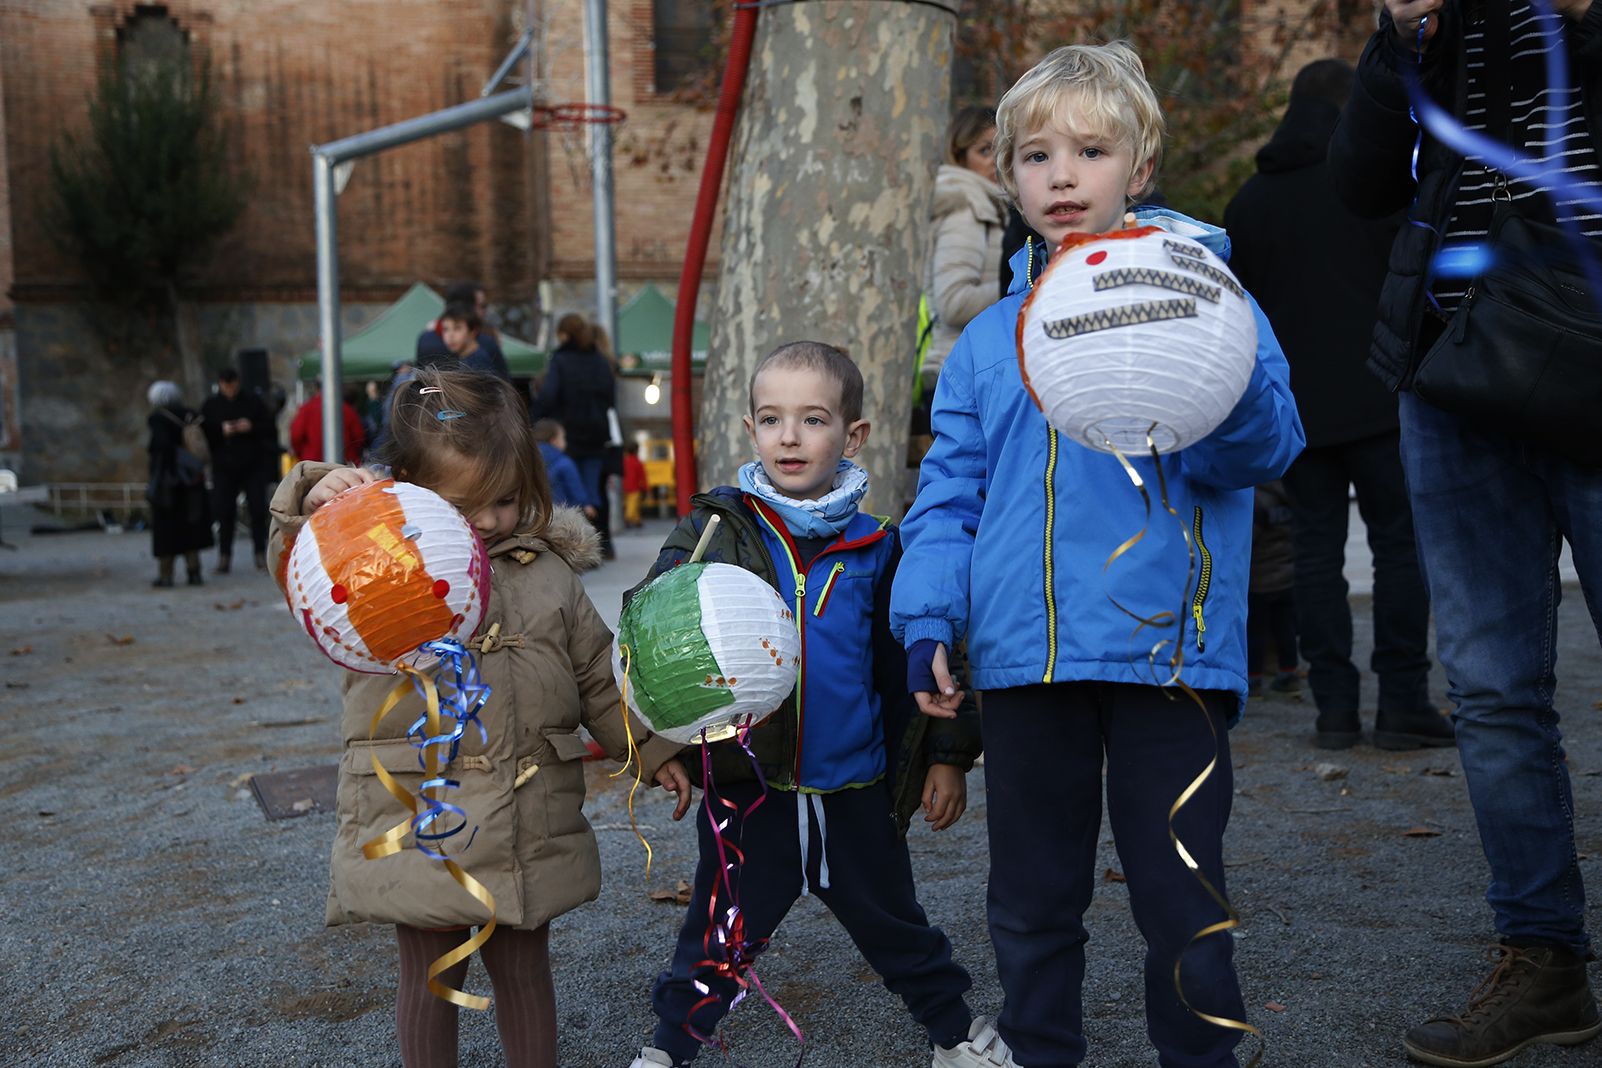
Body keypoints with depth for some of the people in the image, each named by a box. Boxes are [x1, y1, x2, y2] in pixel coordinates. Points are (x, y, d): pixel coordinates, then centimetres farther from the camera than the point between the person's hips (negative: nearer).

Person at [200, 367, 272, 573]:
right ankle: (224, 555, 6)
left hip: (253, 465, 0)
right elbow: (204, 433, 2)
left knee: (258, 509, -1)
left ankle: (260, 553, 7)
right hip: (224, 467, 0)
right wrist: (221, 431, -15)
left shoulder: (252, 400, 4)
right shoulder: (210, 405, 5)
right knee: (224, 512, -2)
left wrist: (251, 427, -14)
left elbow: (268, 426, 4)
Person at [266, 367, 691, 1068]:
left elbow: (598, 675, 14)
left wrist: (651, 750, 12)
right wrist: (313, 506, -41)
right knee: (430, 978, 12)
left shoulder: (546, 570, 7)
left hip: (530, 833, 3)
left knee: (525, 970, 16)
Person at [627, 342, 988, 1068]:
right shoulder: (714, 533, -5)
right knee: (719, 933, 11)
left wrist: (947, 756, 8)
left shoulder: (876, 548, 0)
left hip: (855, 791, 2)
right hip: (749, 789, -1)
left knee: (892, 924, 19)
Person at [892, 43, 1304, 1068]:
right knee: (1030, 891, 16)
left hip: (1167, 646, -3)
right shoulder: (986, 341, 13)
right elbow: (948, 493, 13)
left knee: (1179, 890, 6)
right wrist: (927, 618, 2)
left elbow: (1263, 449, -6)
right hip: (1024, 656, 3)